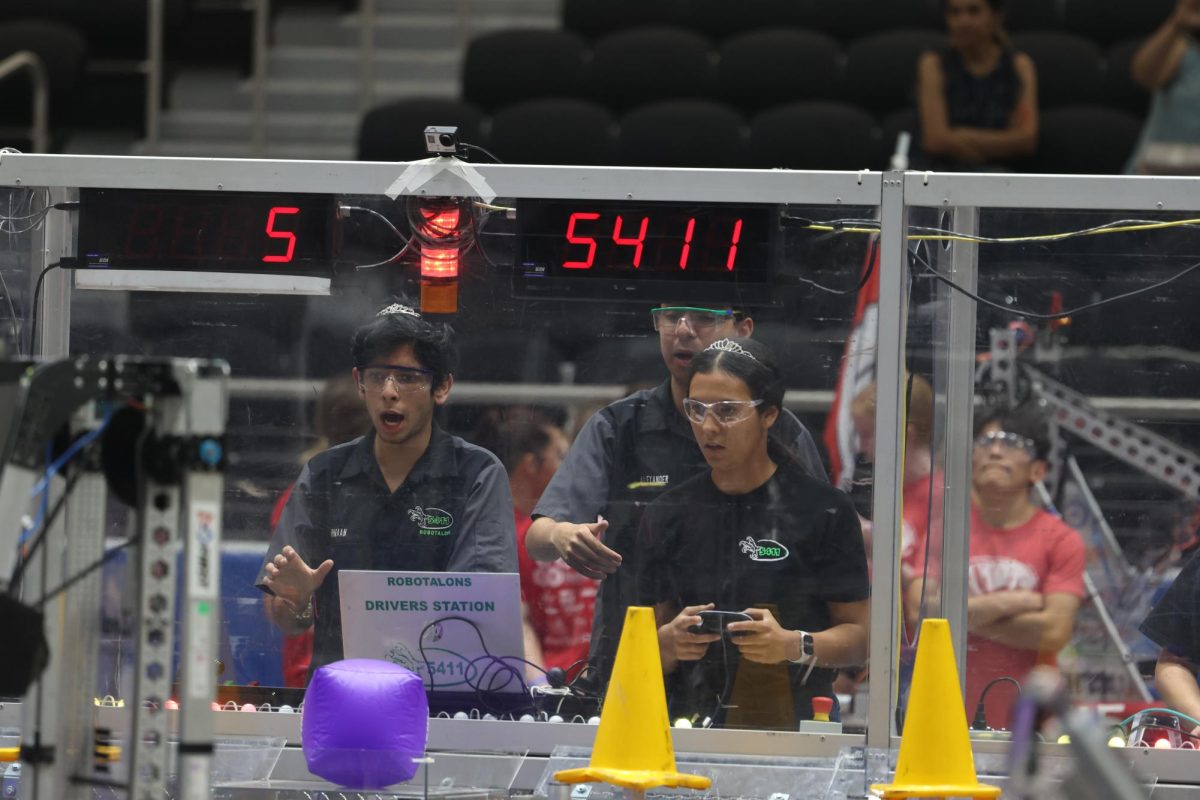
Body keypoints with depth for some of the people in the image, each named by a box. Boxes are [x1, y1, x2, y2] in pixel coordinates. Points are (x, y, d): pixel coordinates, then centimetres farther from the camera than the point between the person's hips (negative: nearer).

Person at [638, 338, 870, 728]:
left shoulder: (823, 510, 2)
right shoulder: (668, 515, 12)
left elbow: (858, 636, 3)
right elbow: (650, 654, 14)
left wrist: (794, 645, -15)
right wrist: (670, 642, -8)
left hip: (794, 722, -2)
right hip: (691, 722, 2)